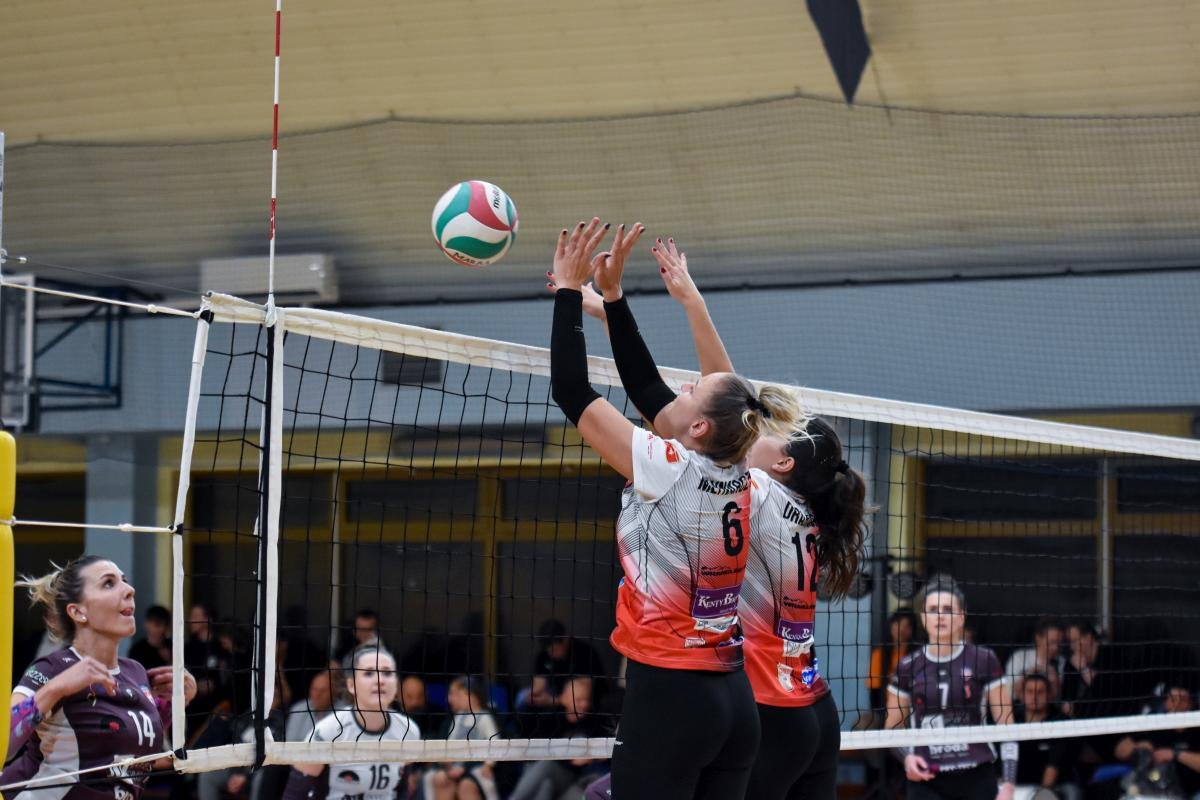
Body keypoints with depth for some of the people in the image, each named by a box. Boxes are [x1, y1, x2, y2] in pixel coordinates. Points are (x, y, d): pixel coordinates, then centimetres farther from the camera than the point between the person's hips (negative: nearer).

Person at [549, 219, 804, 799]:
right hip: (734, 698, 8)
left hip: (668, 698, -8)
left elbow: (571, 392, -8)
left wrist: (569, 288, -1)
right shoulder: (736, 480, 7)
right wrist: (611, 293, 18)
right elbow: (645, 389, 17)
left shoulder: (670, 472, -12)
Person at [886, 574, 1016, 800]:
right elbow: (893, 728, 14)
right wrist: (906, 756, -7)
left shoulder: (984, 661, 0)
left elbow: (1006, 725, 2)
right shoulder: (908, 667, 3)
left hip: (977, 779, 0)